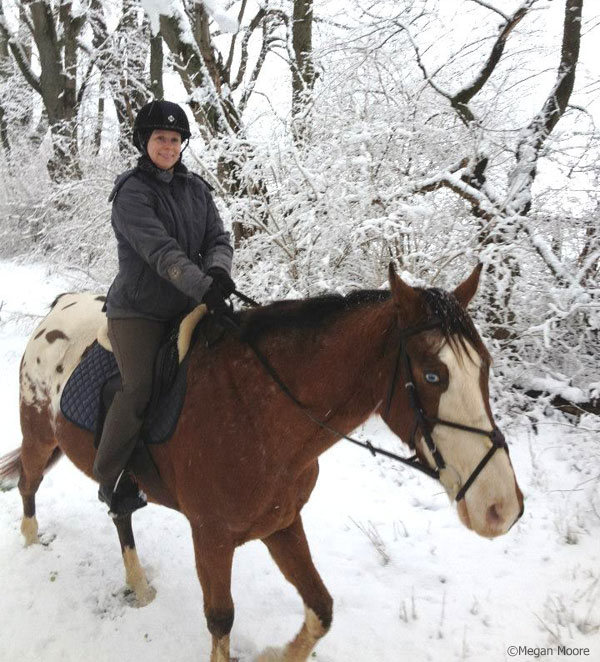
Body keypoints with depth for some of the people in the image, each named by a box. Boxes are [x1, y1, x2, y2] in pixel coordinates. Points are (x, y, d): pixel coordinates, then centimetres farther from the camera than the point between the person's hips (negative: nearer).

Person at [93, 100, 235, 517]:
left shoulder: (196, 188, 11)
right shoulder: (133, 192, -9)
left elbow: (219, 238, 1)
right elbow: (161, 251, -24)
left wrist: (218, 271, -22)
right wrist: (205, 287, -36)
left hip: (186, 309, 7)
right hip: (138, 310, -6)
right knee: (140, 389, -19)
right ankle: (111, 481, 1)